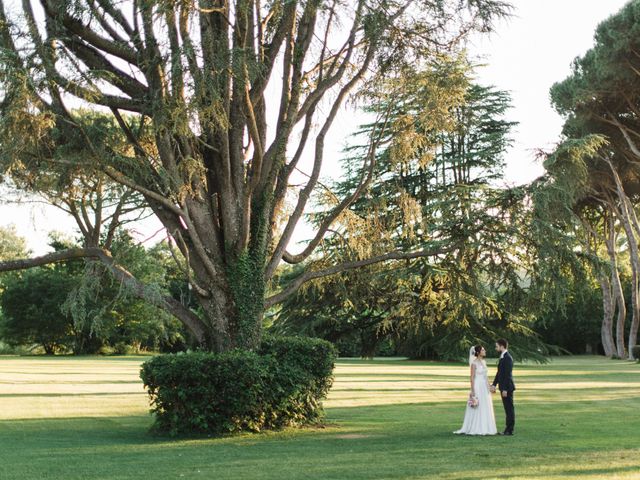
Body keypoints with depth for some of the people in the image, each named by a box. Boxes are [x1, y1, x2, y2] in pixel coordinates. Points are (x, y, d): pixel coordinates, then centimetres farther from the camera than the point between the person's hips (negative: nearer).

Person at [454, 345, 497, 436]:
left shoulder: (484, 362, 11)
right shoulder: (474, 363, -11)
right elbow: (472, 378, -13)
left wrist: (489, 388, 14)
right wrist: (472, 391, -17)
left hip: (485, 388, 8)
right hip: (478, 387, -8)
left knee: (486, 408, 8)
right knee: (477, 409, -3)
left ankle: (485, 428, 14)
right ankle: (475, 429, 4)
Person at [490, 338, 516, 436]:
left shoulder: (507, 358, -17)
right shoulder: (502, 357, 14)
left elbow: (508, 375, -21)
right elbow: (499, 373, 19)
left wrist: (505, 389, -22)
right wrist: (494, 384, 14)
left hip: (507, 387, -10)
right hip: (504, 387, 10)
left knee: (509, 408, -3)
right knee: (507, 408, 12)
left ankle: (509, 430, 0)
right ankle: (508, 429, 17)